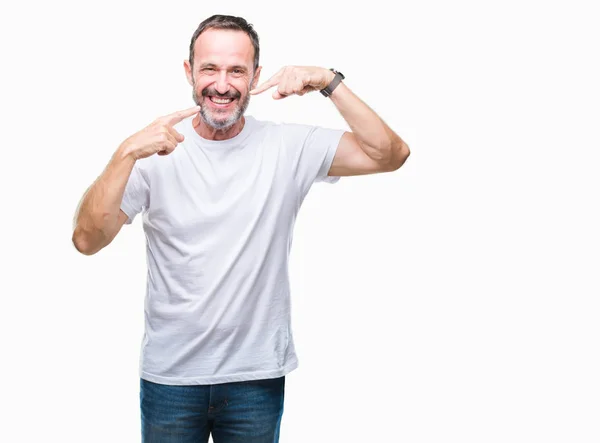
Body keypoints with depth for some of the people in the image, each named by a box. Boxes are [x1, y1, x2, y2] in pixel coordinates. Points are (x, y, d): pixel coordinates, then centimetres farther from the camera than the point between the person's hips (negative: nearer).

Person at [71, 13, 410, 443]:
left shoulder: (289, 146, -4)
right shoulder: (156, 152, -6)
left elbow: (390, 155, -11)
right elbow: (87, 240, -14)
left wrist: (328, 81, -18)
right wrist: (127, 153, -26)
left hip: (258, 375, 0)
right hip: (169, 374, 0)